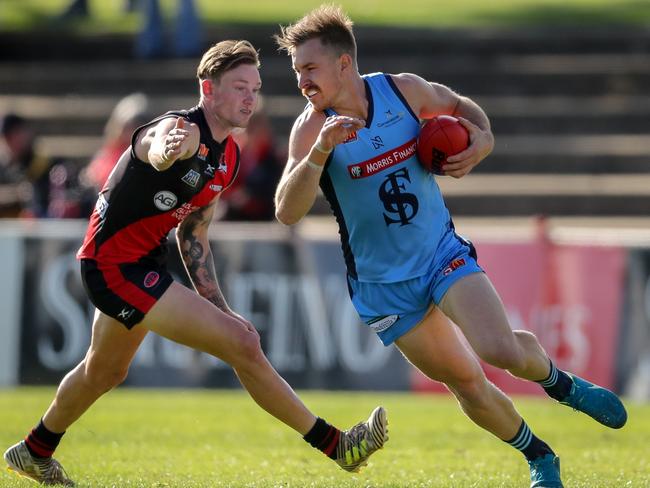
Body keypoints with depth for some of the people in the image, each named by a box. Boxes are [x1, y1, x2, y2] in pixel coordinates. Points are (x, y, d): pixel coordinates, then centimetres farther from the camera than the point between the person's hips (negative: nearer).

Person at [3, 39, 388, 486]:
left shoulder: (229, 158, 6)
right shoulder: (180, 129, -23)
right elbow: (157, 152, -50)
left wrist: (219, 309, 11)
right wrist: (172, 149, -76)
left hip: (141, 263, 10)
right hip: (117, 265, -10)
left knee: (104, 373, 30)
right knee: (243, 343, -17)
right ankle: (335, 445, -13)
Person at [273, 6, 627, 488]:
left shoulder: (405, 90, -11)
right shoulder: (312, 128, -17)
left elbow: (462, 107, 11)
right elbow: (287, 212, -28)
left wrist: (483, 142, -10)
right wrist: (319, 152, -42)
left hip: (443, 253, 0)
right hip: (382, 282, 0)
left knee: (502, 352, -22)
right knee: (466, 383, 1)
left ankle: (559, 382, 11)